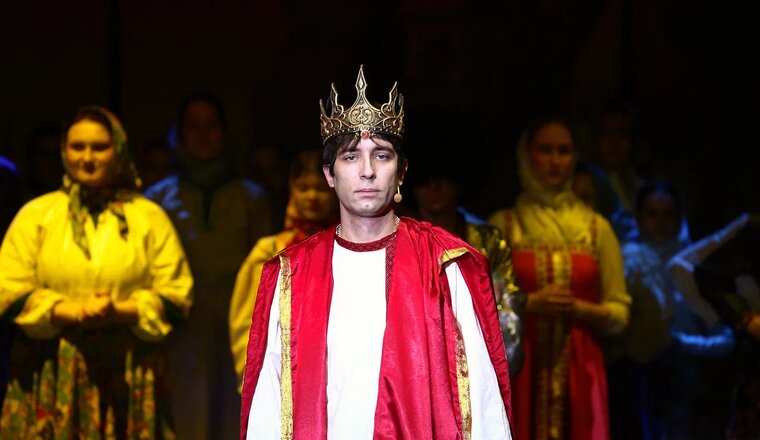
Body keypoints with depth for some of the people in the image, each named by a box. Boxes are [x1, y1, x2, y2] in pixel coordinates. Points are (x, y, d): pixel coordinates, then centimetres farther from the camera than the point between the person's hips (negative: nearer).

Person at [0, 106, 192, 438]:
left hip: (129, 375, 0)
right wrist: (72, 312, -13)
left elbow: (176, 296, 3)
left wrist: (119, 311, -14)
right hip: (52, 377, 0)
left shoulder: (149, 217, 9)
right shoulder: (36, 214, 10)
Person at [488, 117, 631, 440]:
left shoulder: (596, 227, 9)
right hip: (519, 370, -1)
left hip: (580, 370, 1)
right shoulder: (502, 225, 6)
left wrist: (578, 309, -10)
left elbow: (619, 313, 8)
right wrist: (530, 303, -13)